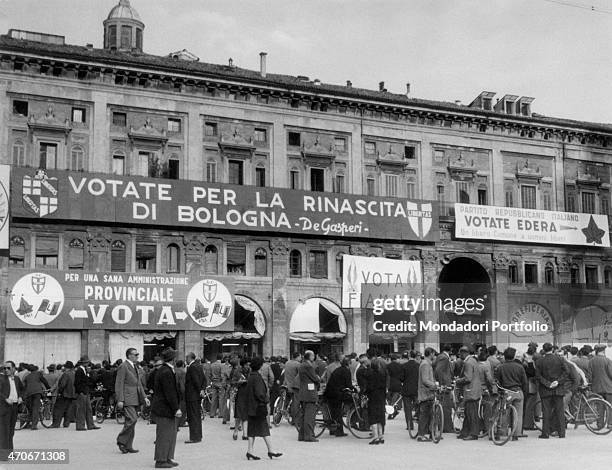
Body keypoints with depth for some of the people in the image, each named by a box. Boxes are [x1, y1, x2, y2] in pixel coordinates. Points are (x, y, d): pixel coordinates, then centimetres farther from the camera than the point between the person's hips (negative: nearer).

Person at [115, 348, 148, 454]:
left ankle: (128, 446, 12)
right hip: (127, 399, -9)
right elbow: (119, 384, -13)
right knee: (132, 419, -17)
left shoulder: (135, 366, 18)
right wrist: (120, 400, -18)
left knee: (131, 421, 8)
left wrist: (144, 397, 15)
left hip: (135, 399, 9)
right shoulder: (123, 366, -9)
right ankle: (121, 441, -4)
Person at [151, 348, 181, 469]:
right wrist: (176, 408, -19)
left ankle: (167, 458, 22)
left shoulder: (163, 370, 13)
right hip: (164, 409, -10)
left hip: (162, 408, 10)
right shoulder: (166, 372, -20)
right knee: (164, 435, -2)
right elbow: (170, 393, -22)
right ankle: (161, 461, 5)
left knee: (171, 434, 15)